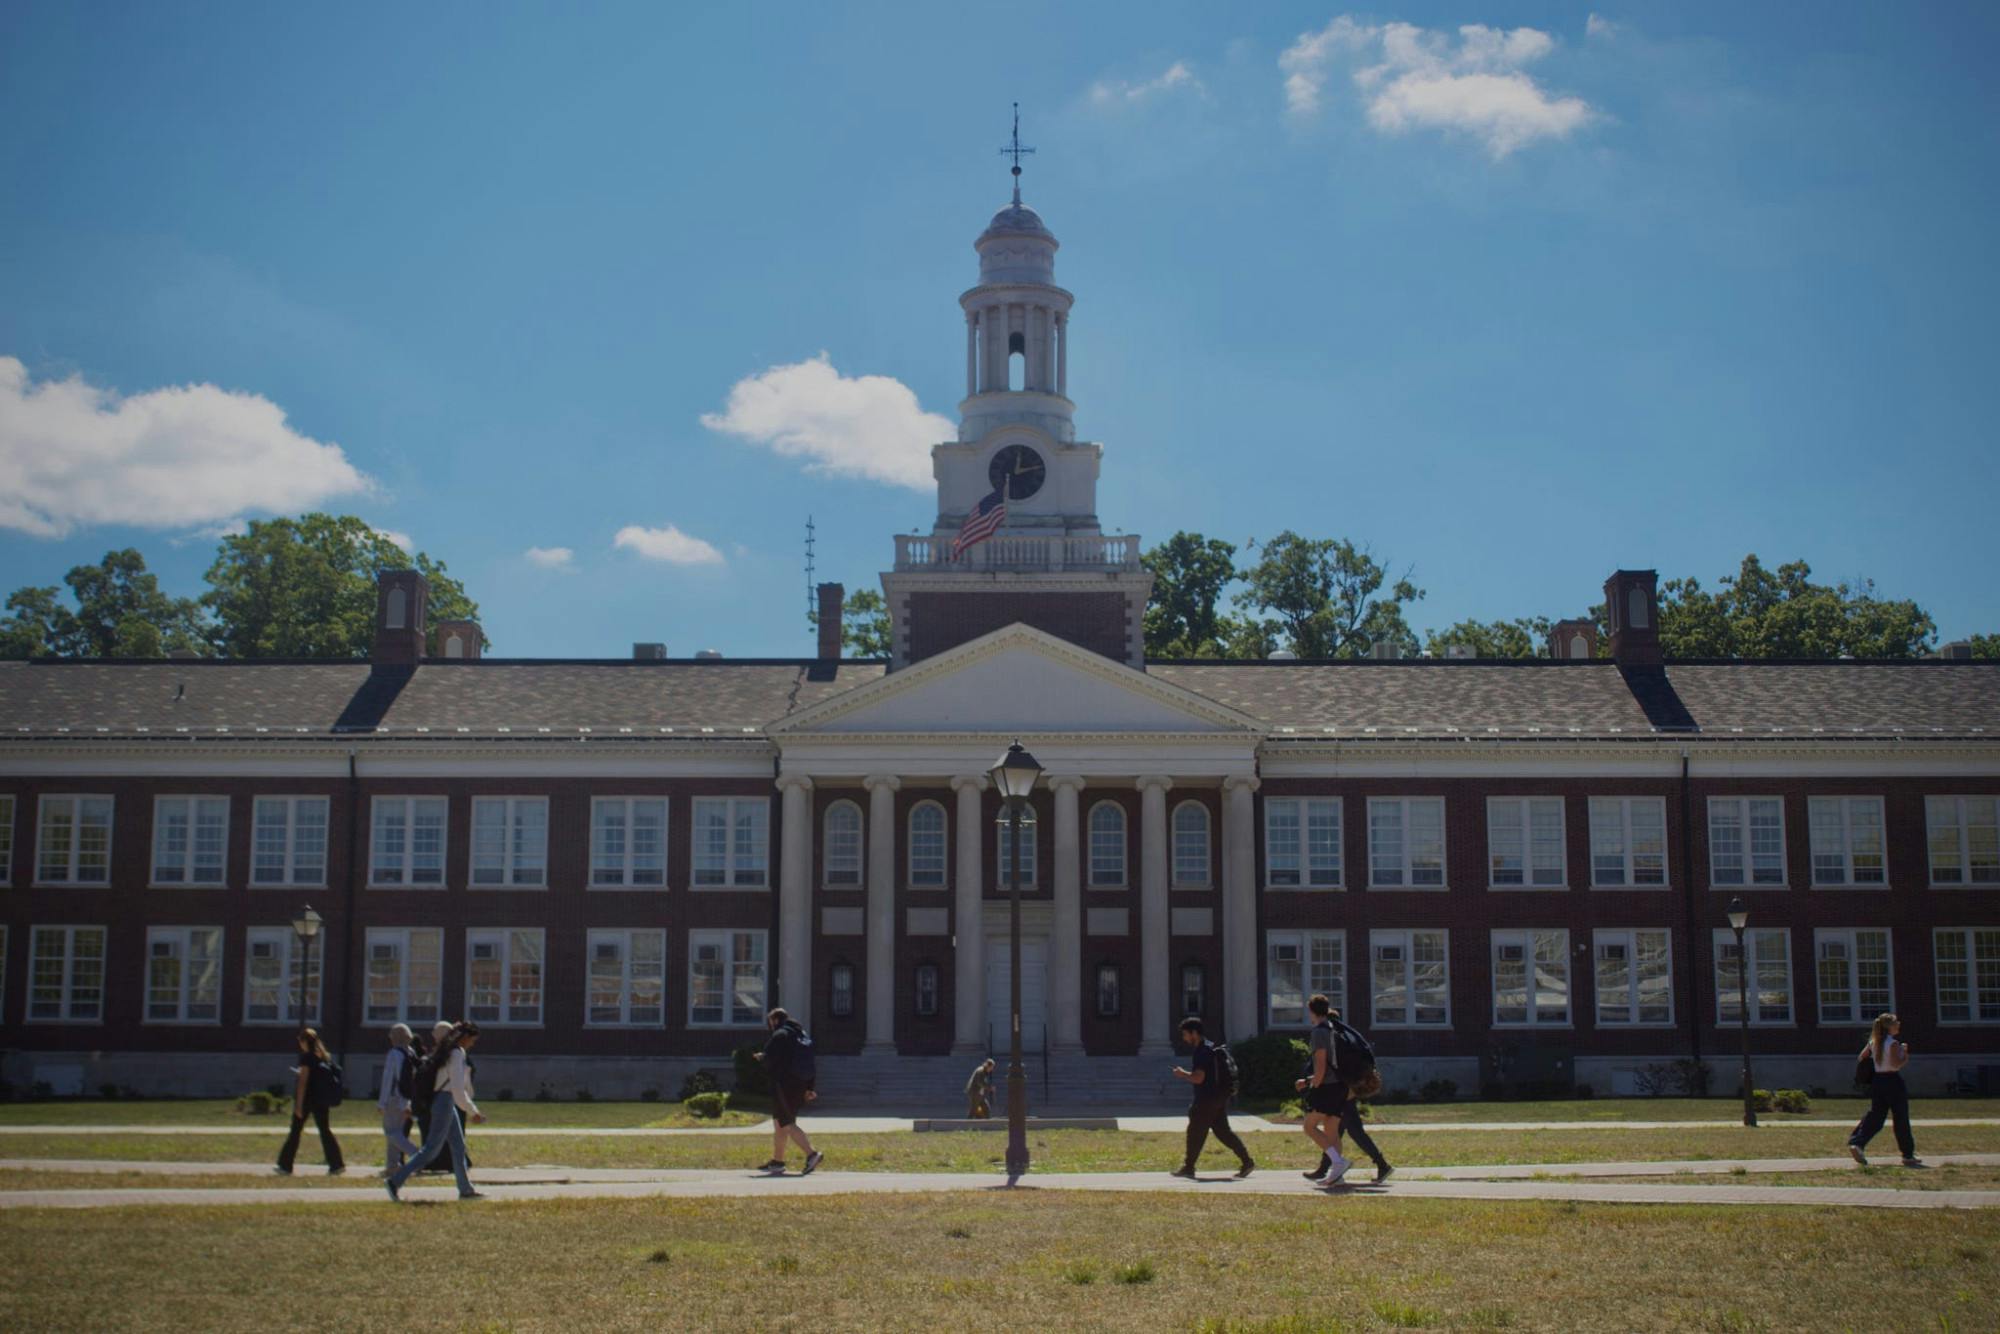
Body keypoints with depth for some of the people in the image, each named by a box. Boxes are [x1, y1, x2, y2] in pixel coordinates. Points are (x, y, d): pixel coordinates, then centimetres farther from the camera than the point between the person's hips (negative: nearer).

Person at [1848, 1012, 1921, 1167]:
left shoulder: (1874, 1042, 8)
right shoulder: (1893, 1043, -13)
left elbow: (1862, 1057, 14)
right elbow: (1896, 1064, -21)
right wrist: (1906, 1057, -5)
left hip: (1878, 1080, 7)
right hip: (1893, 1081, -7)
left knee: (1874, 1116, 7)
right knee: (1901, 1119, 3)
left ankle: (1856, 1143, -12)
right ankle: (1908, 1155, 10)